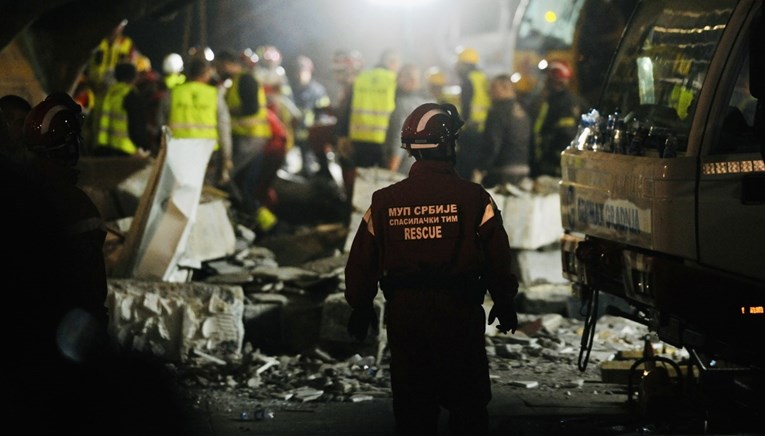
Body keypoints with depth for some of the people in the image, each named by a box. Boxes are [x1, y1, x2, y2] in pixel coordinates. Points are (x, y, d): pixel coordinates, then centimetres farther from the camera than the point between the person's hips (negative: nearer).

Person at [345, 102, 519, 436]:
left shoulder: (384, 201, -2)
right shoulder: (474, 198, -9)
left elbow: (362, 262, 3)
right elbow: (498, 259, -6)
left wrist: (360, 307, 18)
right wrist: (504, 303, 10)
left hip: (403, 314, 2)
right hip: (460, 313, -2)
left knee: (411, 407, 11)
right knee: (468, 406, 10)